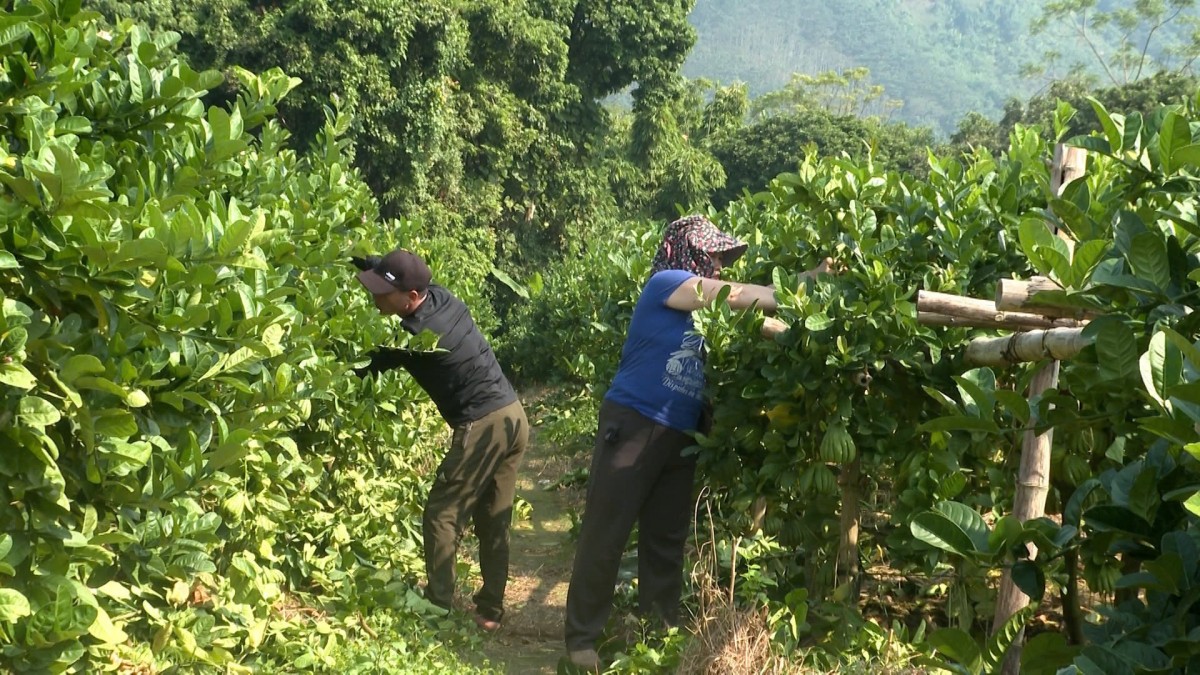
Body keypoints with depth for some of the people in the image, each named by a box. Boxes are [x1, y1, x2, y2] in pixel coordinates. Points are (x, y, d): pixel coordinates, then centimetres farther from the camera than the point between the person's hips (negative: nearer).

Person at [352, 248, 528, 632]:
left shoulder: (413, 337, -17)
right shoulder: (443, 298, 5)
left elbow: (364, 365, -3)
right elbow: (402, 271, 24)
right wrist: (362, 261, 16)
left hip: (482, 426, -9)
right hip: (513, 416, 9)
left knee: (442, 515, 3)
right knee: (494, 521, 13)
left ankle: (438, 607, 6)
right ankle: (490, 610, 19)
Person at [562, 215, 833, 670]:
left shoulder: (705, 307, 15)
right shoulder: (664, 284, -9)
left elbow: (755, 324, 8)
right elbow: (736, 296, -14)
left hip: (679, 437, 8)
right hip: (632, 426, -8)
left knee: (667, 540, 13)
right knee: (605, 535, 0)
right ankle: (581, 636, 10)